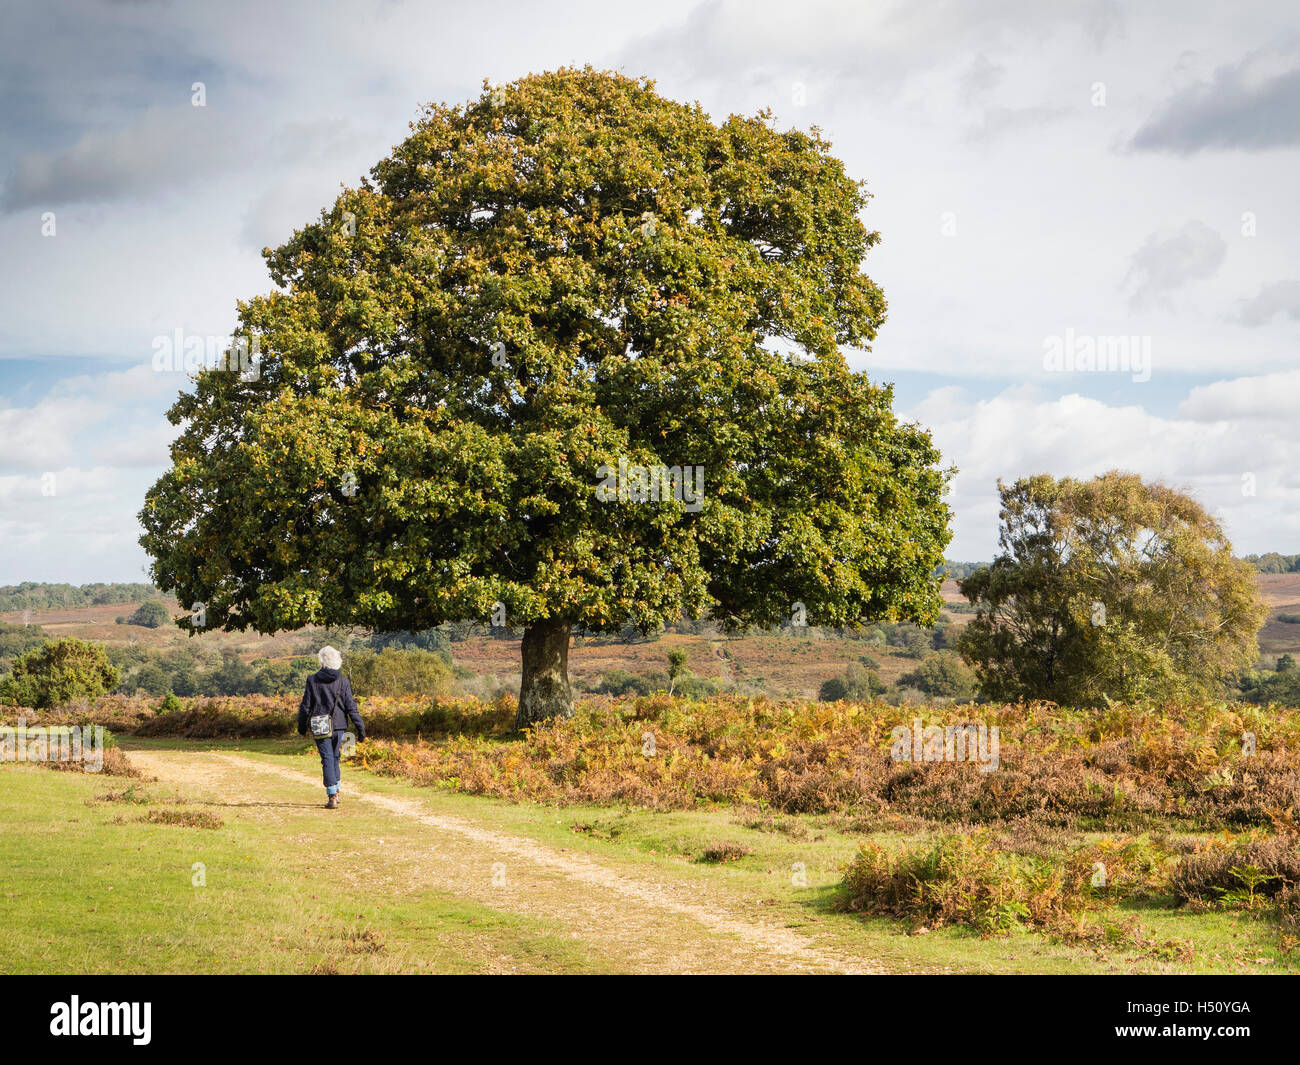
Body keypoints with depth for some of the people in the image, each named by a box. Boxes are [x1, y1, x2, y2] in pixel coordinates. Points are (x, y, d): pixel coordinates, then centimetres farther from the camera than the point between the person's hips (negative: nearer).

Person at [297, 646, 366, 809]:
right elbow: (351, 707, -4)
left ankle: (332, 797, -6)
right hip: (339, 726, 2)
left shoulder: (313, 680, -5)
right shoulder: (343, 682, -3)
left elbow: (306, 705, 0)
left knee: (327, 759, 0)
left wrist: (301, 726, 13)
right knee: (334, 758, 19)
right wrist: (360, 727, -1)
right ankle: (336, 792, 26)